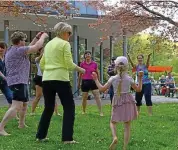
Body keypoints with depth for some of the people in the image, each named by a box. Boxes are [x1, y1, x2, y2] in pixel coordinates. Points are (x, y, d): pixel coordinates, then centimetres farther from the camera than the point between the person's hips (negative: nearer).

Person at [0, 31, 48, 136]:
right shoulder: (18, 50, -15)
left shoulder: (12, 50, 15)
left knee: (25, 103, 26)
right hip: (18, 81, -11)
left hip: (20, 82, 11)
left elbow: (28, 48, 28)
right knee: (16, 106, -18)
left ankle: (22, 124, 42)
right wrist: (43, 37, -1)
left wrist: (36, 38, 25)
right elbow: (37, 47, -17)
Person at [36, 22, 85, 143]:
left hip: (46, 79, 7)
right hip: (60, 79, -7)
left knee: (48, 108, 17)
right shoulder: (65, 44, -5)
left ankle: (40, 136, 19)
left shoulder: (48, 44, 16)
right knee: (69, 107, 3)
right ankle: (67, 138, -2)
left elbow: (42, 64, 17)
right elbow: (69, 64, -11)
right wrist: (80, 69, 4)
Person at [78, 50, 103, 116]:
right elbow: (80, 74, 9)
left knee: (97, 97, -6)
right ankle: (83, 111, 26)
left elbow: (97, 73, 11)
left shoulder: (94, 64, 2)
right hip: (85, 82, 0)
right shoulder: (82, 64, 2)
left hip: (93, 81, 0)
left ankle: (101, 112, -6)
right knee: (84, 98, 8)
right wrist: (79, 83, 12)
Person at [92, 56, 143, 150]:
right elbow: (138, 89, 6)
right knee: (127, 126, 7)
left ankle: (114, 137, -14)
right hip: (128, 102, 0)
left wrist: (96, 80, 10)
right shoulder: (129, 79, -3)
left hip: (117, 102, 0)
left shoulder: (113, 79, -4)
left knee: (113, 122, 17)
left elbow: (102, 89, -2)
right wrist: (140, 78, 14)